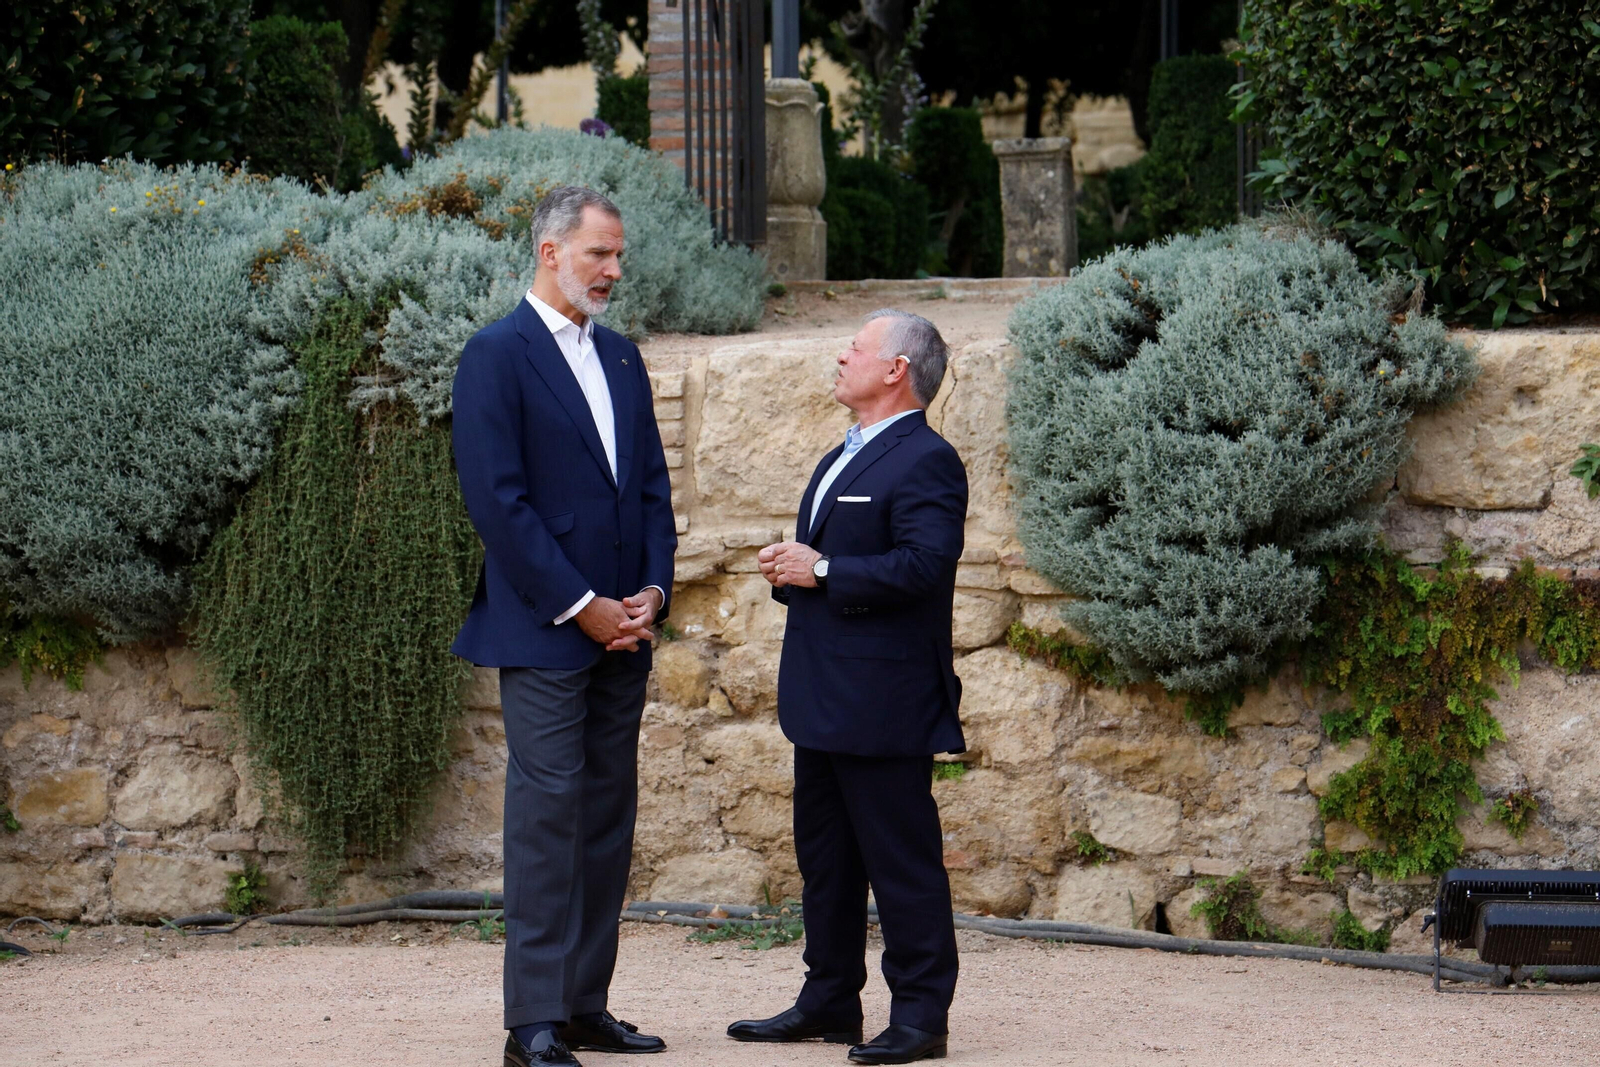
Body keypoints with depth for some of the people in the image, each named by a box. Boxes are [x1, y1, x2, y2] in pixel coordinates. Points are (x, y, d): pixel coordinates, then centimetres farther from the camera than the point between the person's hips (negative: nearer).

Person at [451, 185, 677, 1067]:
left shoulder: (621, 358, 16)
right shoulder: (496, 356, -7)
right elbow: (496, 499, -13)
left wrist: (651, 589, 1)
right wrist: (580, 605, -13)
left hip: (621, 631, 7)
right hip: (542, 632, -7)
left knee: (609, 819, 8)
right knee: (548, 814, -7)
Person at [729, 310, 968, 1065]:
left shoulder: (926, 462, -12)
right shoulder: (843, 459, 21)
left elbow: (923, 565, -24)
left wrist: (821, 571, -19)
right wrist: (788, 567, 6)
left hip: (883, 704, -10)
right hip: (822, 701, 10)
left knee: (902, 860, -5)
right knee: (824, 855, 15)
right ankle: (829, 1002, 23)